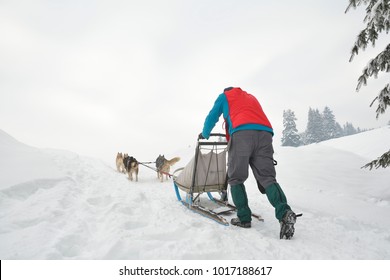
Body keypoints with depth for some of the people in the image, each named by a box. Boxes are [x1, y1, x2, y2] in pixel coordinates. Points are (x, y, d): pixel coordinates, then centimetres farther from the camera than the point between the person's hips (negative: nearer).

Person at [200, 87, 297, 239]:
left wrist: (204, 134, 45)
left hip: (242, 133, -4)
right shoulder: (252, 97, 41)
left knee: (236, 178, 6)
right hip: (265, 133, 4)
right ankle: (284, 212, -23)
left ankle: (244, 218, 0)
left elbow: (212, 117, 27)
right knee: (267, 177, -2)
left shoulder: (224, 96, 28)